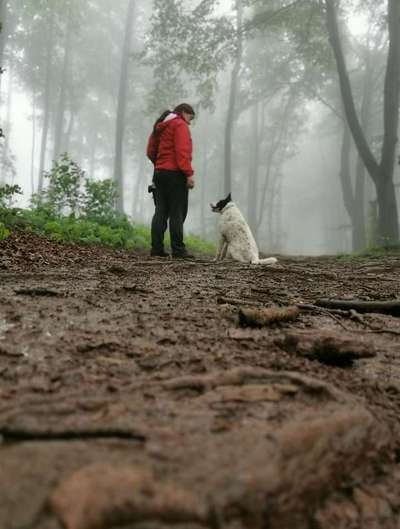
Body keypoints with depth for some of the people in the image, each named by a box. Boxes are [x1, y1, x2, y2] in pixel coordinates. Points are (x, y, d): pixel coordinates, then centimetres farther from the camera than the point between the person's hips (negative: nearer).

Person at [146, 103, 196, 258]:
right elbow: (182, 151, -17)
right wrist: (189, 174, -19)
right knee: (177, 213, -6)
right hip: (175, 174, -8)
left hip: (159, 172, 8)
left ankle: (157, 248, 5)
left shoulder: (159, 126, 20)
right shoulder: (180, 125, -5)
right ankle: (178, 250, -6)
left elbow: (151, 151, 18)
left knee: (161, 212, 7)